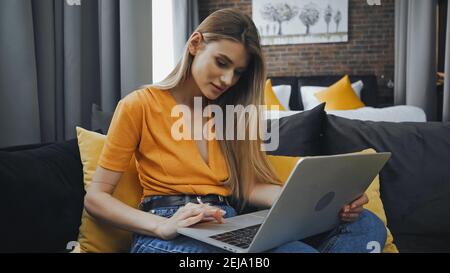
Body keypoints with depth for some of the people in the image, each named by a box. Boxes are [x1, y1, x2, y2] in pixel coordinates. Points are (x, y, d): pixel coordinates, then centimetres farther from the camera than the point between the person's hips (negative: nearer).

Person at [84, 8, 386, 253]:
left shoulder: (232, 111, 17)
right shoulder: (140, 105, 2)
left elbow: (250, 186, 5)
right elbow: (96, 196, -1)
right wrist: (161, 226, -20)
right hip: (170, 237, -6)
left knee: (366, 223, -16)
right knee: (299, 248, -35)